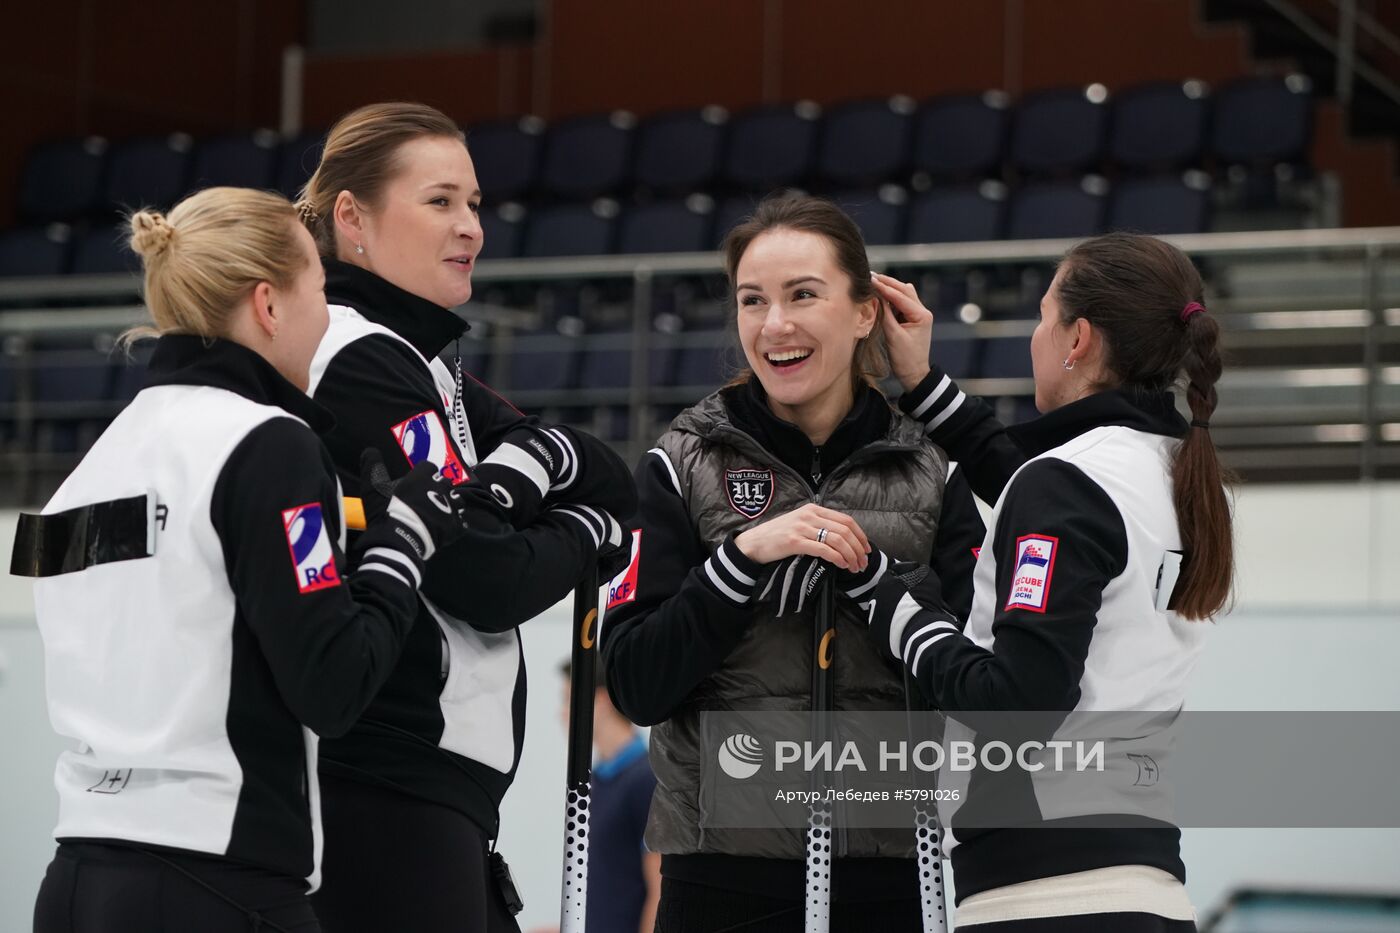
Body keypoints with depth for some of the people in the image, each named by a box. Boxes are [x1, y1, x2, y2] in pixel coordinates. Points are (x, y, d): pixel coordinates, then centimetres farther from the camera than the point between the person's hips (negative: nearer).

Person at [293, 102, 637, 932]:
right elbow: (488, 582, -16)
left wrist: (530, 459, -11)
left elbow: (616, 483, 10)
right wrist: (585, 531, 3)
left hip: (435, 794, 10)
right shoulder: (362, 363, -12)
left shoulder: (411, 361, 17)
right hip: (388, 801, -10)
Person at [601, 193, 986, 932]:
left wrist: (863, 568, -14)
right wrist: (745, 555, -17)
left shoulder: (930, 471, 4)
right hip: (726, 873, -1)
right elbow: (637, 685, -6)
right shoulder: (685, 464, 0)